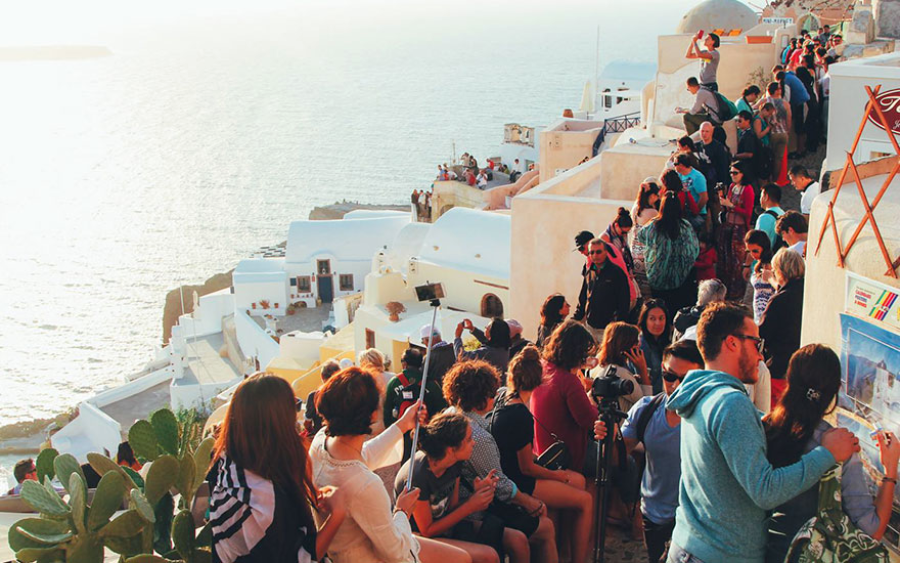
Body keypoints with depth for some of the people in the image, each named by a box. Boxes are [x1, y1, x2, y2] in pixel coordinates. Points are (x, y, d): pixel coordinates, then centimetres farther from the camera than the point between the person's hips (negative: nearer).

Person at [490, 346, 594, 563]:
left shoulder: (502, 395, -4)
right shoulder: (521, 416, -30)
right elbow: (527, 467, -21)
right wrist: (556, 475, -7)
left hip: (507, 470, 10)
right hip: (517, 484, -10)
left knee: (578, 479, 19)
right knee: (585, 500, -5)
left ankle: (565, 538, 30)